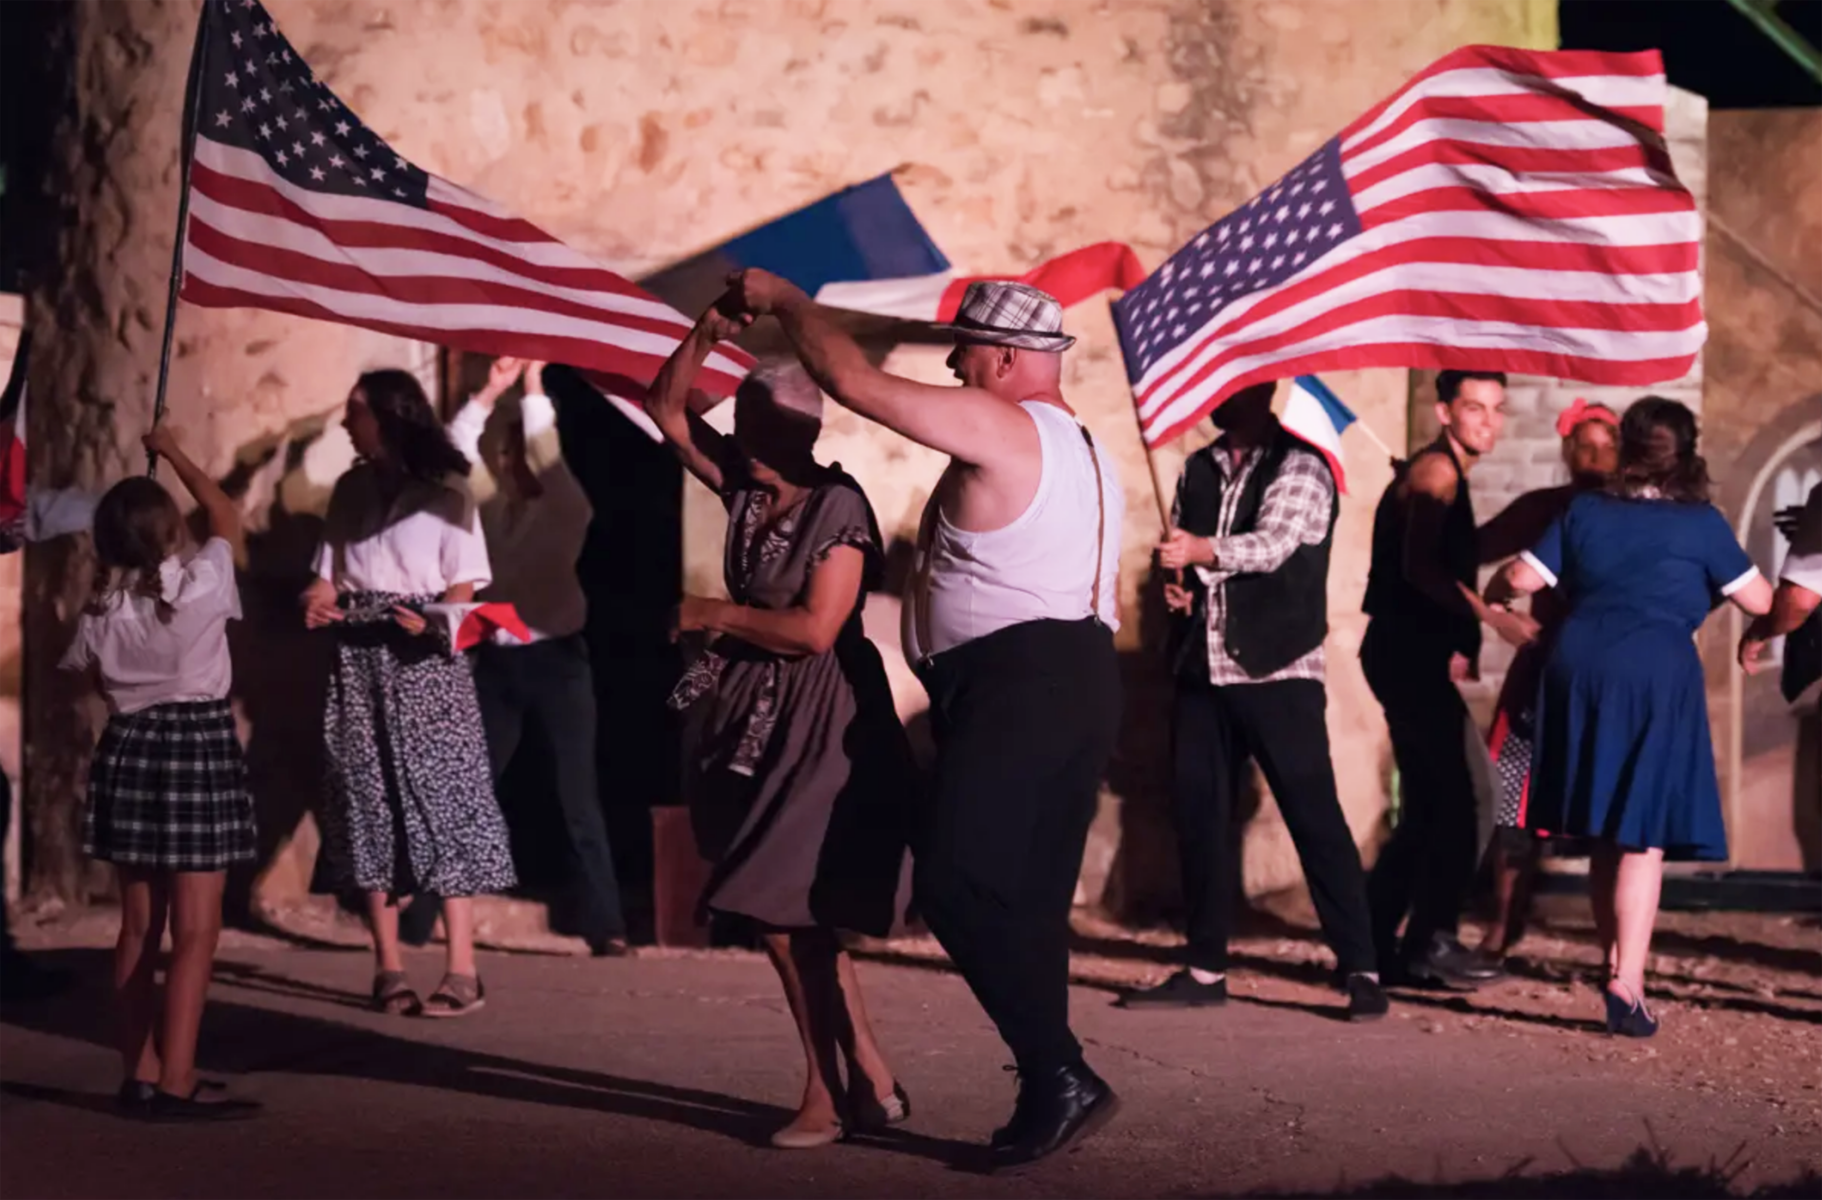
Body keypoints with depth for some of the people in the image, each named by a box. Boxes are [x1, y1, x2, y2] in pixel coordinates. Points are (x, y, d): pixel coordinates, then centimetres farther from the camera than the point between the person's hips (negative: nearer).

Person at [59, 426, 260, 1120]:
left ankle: (140, 1075, 17)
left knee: (139, 925, 13)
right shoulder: (201, 584, -11)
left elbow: (97, 678, 11)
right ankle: (175, 1083, -9)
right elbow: (226, 516, 7)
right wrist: (174, 454, 20)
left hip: (130, 750, 5)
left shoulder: (102, 609, -1)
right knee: (196, 930, -4)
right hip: (199, 747, -5)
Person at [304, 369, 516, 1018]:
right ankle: (388, 966, 7)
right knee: (369, 798, 3)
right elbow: (330, 577, 13)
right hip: (359, 658, 5)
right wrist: (317, 602, -9)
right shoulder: (350, 489, 12)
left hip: (424, 657, -5)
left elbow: (463, 589, -5)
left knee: (440, 795, -8)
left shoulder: (445, 490, -2)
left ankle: (462, 969, -7)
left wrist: (431, 622, -25)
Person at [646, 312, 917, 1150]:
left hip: (816, 726, -8)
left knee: (784, 911, -8)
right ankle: (873, 1086, 15)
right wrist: (705, 337, -2)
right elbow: (667, 410, 12)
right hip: (753, 716, 8)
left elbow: (815, 629, -20)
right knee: (789, 916, 8)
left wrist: (714, 615, -11)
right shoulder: (747, 488, 7)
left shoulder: (839, 509, -14)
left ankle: (826, 1096, 3)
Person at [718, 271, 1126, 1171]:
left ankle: (1061, 1079, -13)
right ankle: (1051, 1093, 10)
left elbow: (851, 379, -12)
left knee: (957, 885, -11)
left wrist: (782, 299, 3)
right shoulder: (1084, 451, 22)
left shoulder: (994, 426, -9)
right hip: (1079, 679, 10)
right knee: (1029, 900, 10)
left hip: (1014, 684, -10)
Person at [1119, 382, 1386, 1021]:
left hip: (1277, 673, -6)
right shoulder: (1198, 469, 15)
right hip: (1202, 670, 6)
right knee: (1199, 816, 7)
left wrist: (1204, 550, -34)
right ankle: (1205, 967, 16)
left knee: (1315, 817, -7)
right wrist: (1177, 585, 2)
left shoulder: (1299, 465, -4)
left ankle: (1360, 968, -3)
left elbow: (1274, 543, -19)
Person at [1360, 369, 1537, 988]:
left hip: (1412, 656, 10)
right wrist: (1491, 617, -27)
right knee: (1454, 801, -9)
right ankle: (1431, 941, -4)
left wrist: (1457, 645, 11)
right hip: (1407, 655, -10)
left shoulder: (1444, 473, 20)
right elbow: (1419, 567, -24)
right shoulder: (1436, 471, -11)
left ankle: (1372, 940, 14)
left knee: (1429, 808, 12)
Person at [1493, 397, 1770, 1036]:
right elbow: (1759, 601, 4)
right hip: (1656, 676, -4)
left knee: (1607, 834, 16)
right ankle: (1626, 984, -13)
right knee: (1644, 838, -4)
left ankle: (1615, 964, 23)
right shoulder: (1701, 522, 0)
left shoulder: (1586, 511, 8)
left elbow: (1520, 578, 8)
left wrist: (1490, 591, 29)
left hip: (1578, 668, 4)